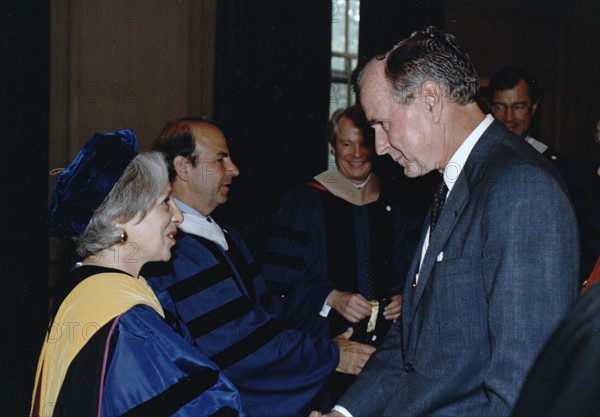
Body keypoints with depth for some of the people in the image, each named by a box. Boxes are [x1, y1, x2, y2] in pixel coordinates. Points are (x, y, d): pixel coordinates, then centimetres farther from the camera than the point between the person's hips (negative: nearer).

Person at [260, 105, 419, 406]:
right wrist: (331, 298, -17)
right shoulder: (304, 202, -1)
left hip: (386, 344, 3)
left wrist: (404, 298, -7)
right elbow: (281, 281, -5)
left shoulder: (394, 205, 9)